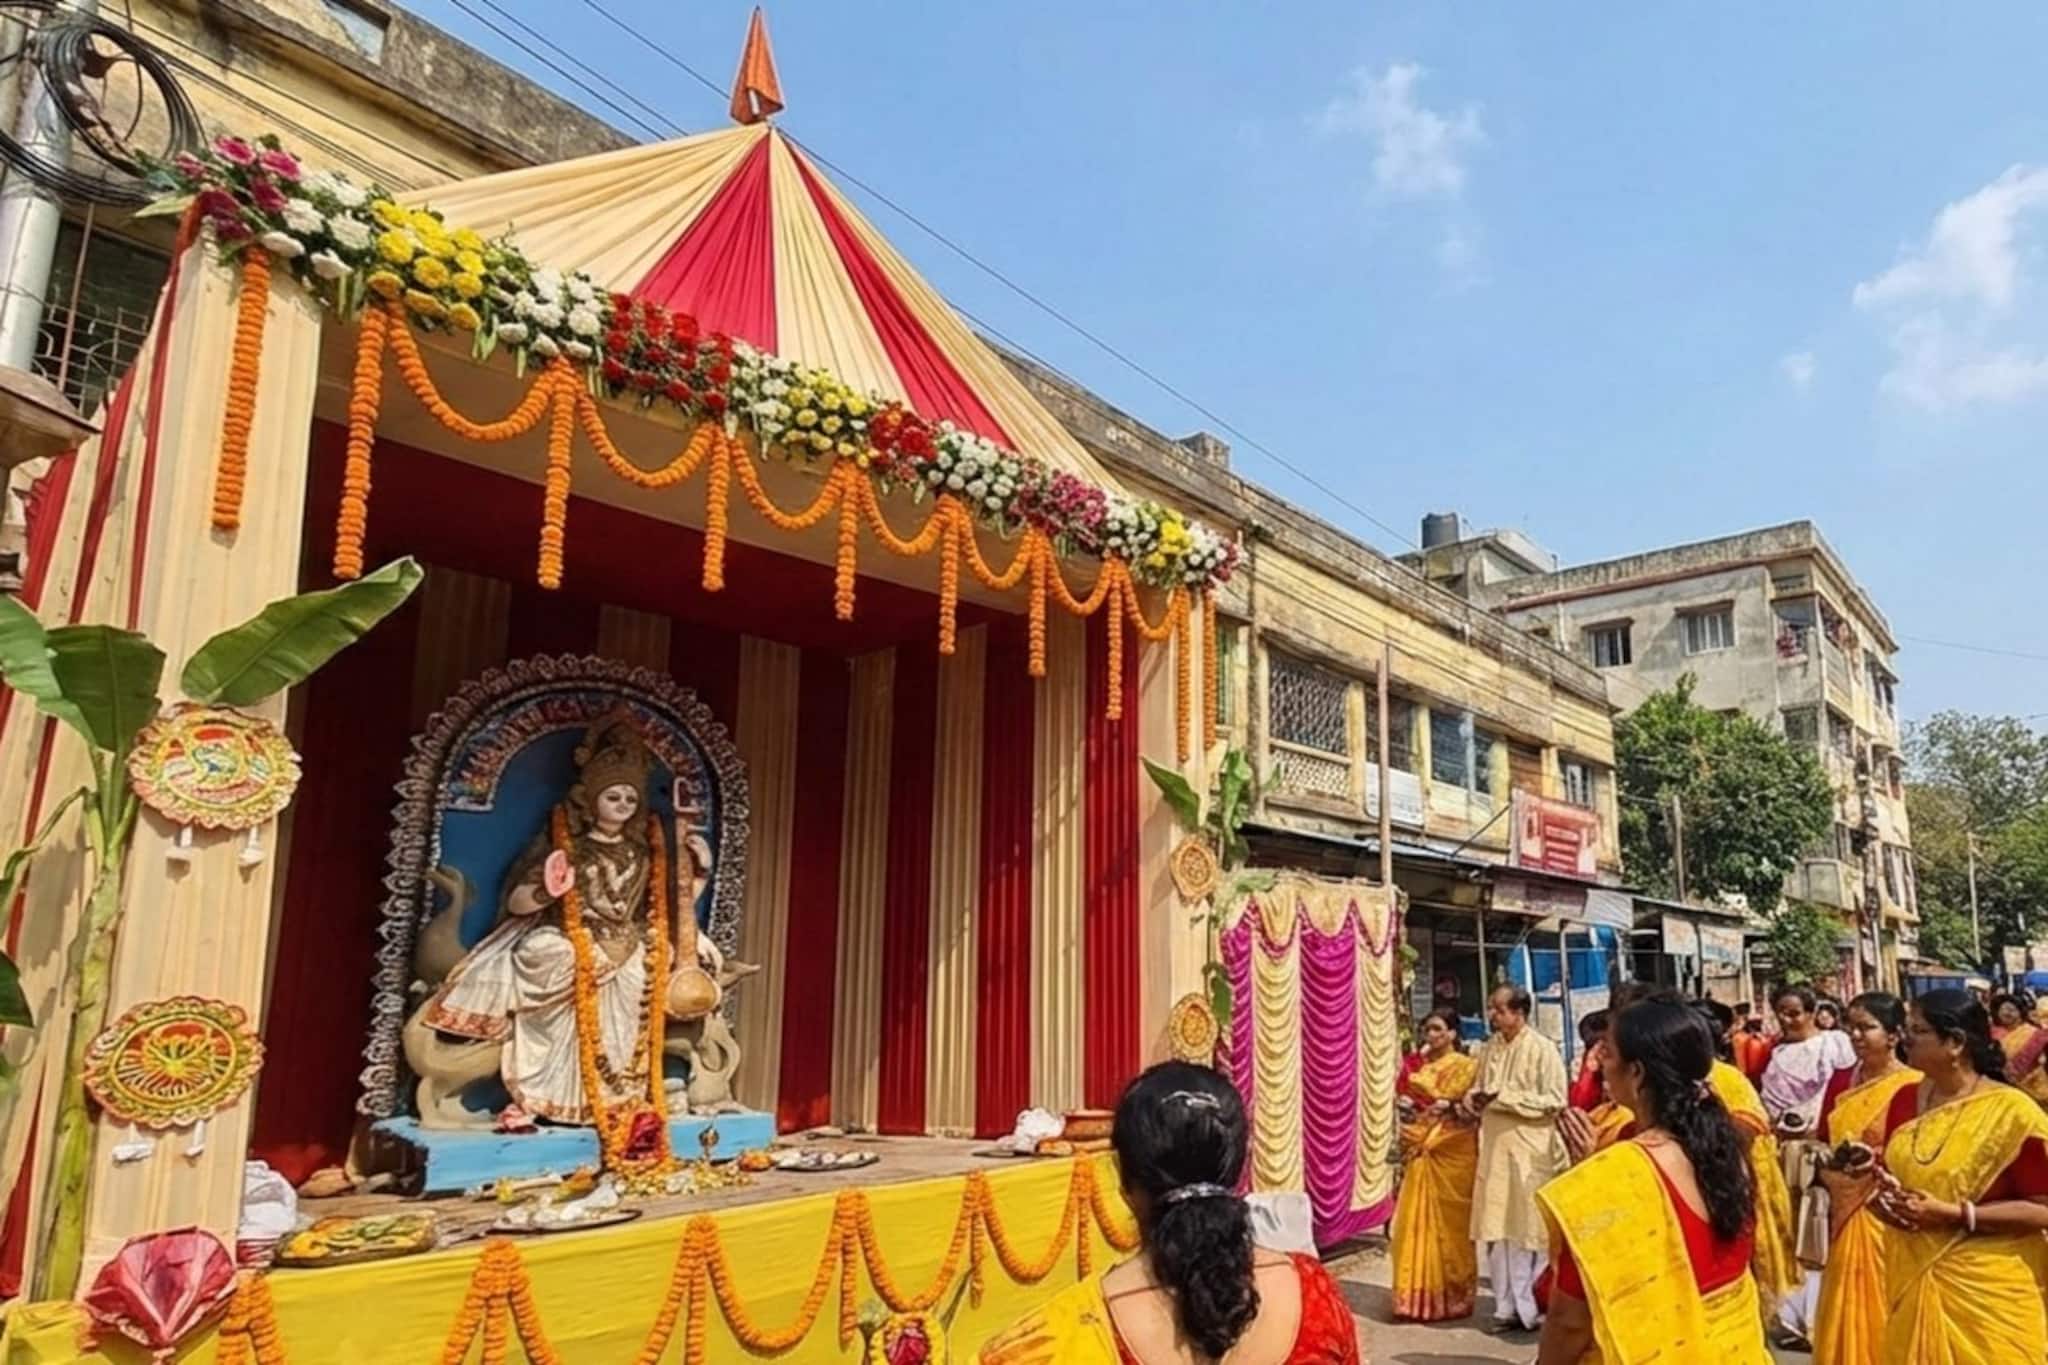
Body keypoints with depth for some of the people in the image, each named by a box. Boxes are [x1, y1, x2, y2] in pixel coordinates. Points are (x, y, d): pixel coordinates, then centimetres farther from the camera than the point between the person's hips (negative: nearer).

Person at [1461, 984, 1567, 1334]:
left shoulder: (1543, 1049, -9)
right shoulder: (1489, 1049, 8)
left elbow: (1555, 1102, -14)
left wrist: (1503, 1097, -18)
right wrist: (1472, 1098, -3)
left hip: (1530, 1152, -5)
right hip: (1494, 1149, 6)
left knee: (1529, 1230, 2)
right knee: (1496, 1230, 8)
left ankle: (1533, 1308, 15)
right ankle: (1506, 1306, 19)